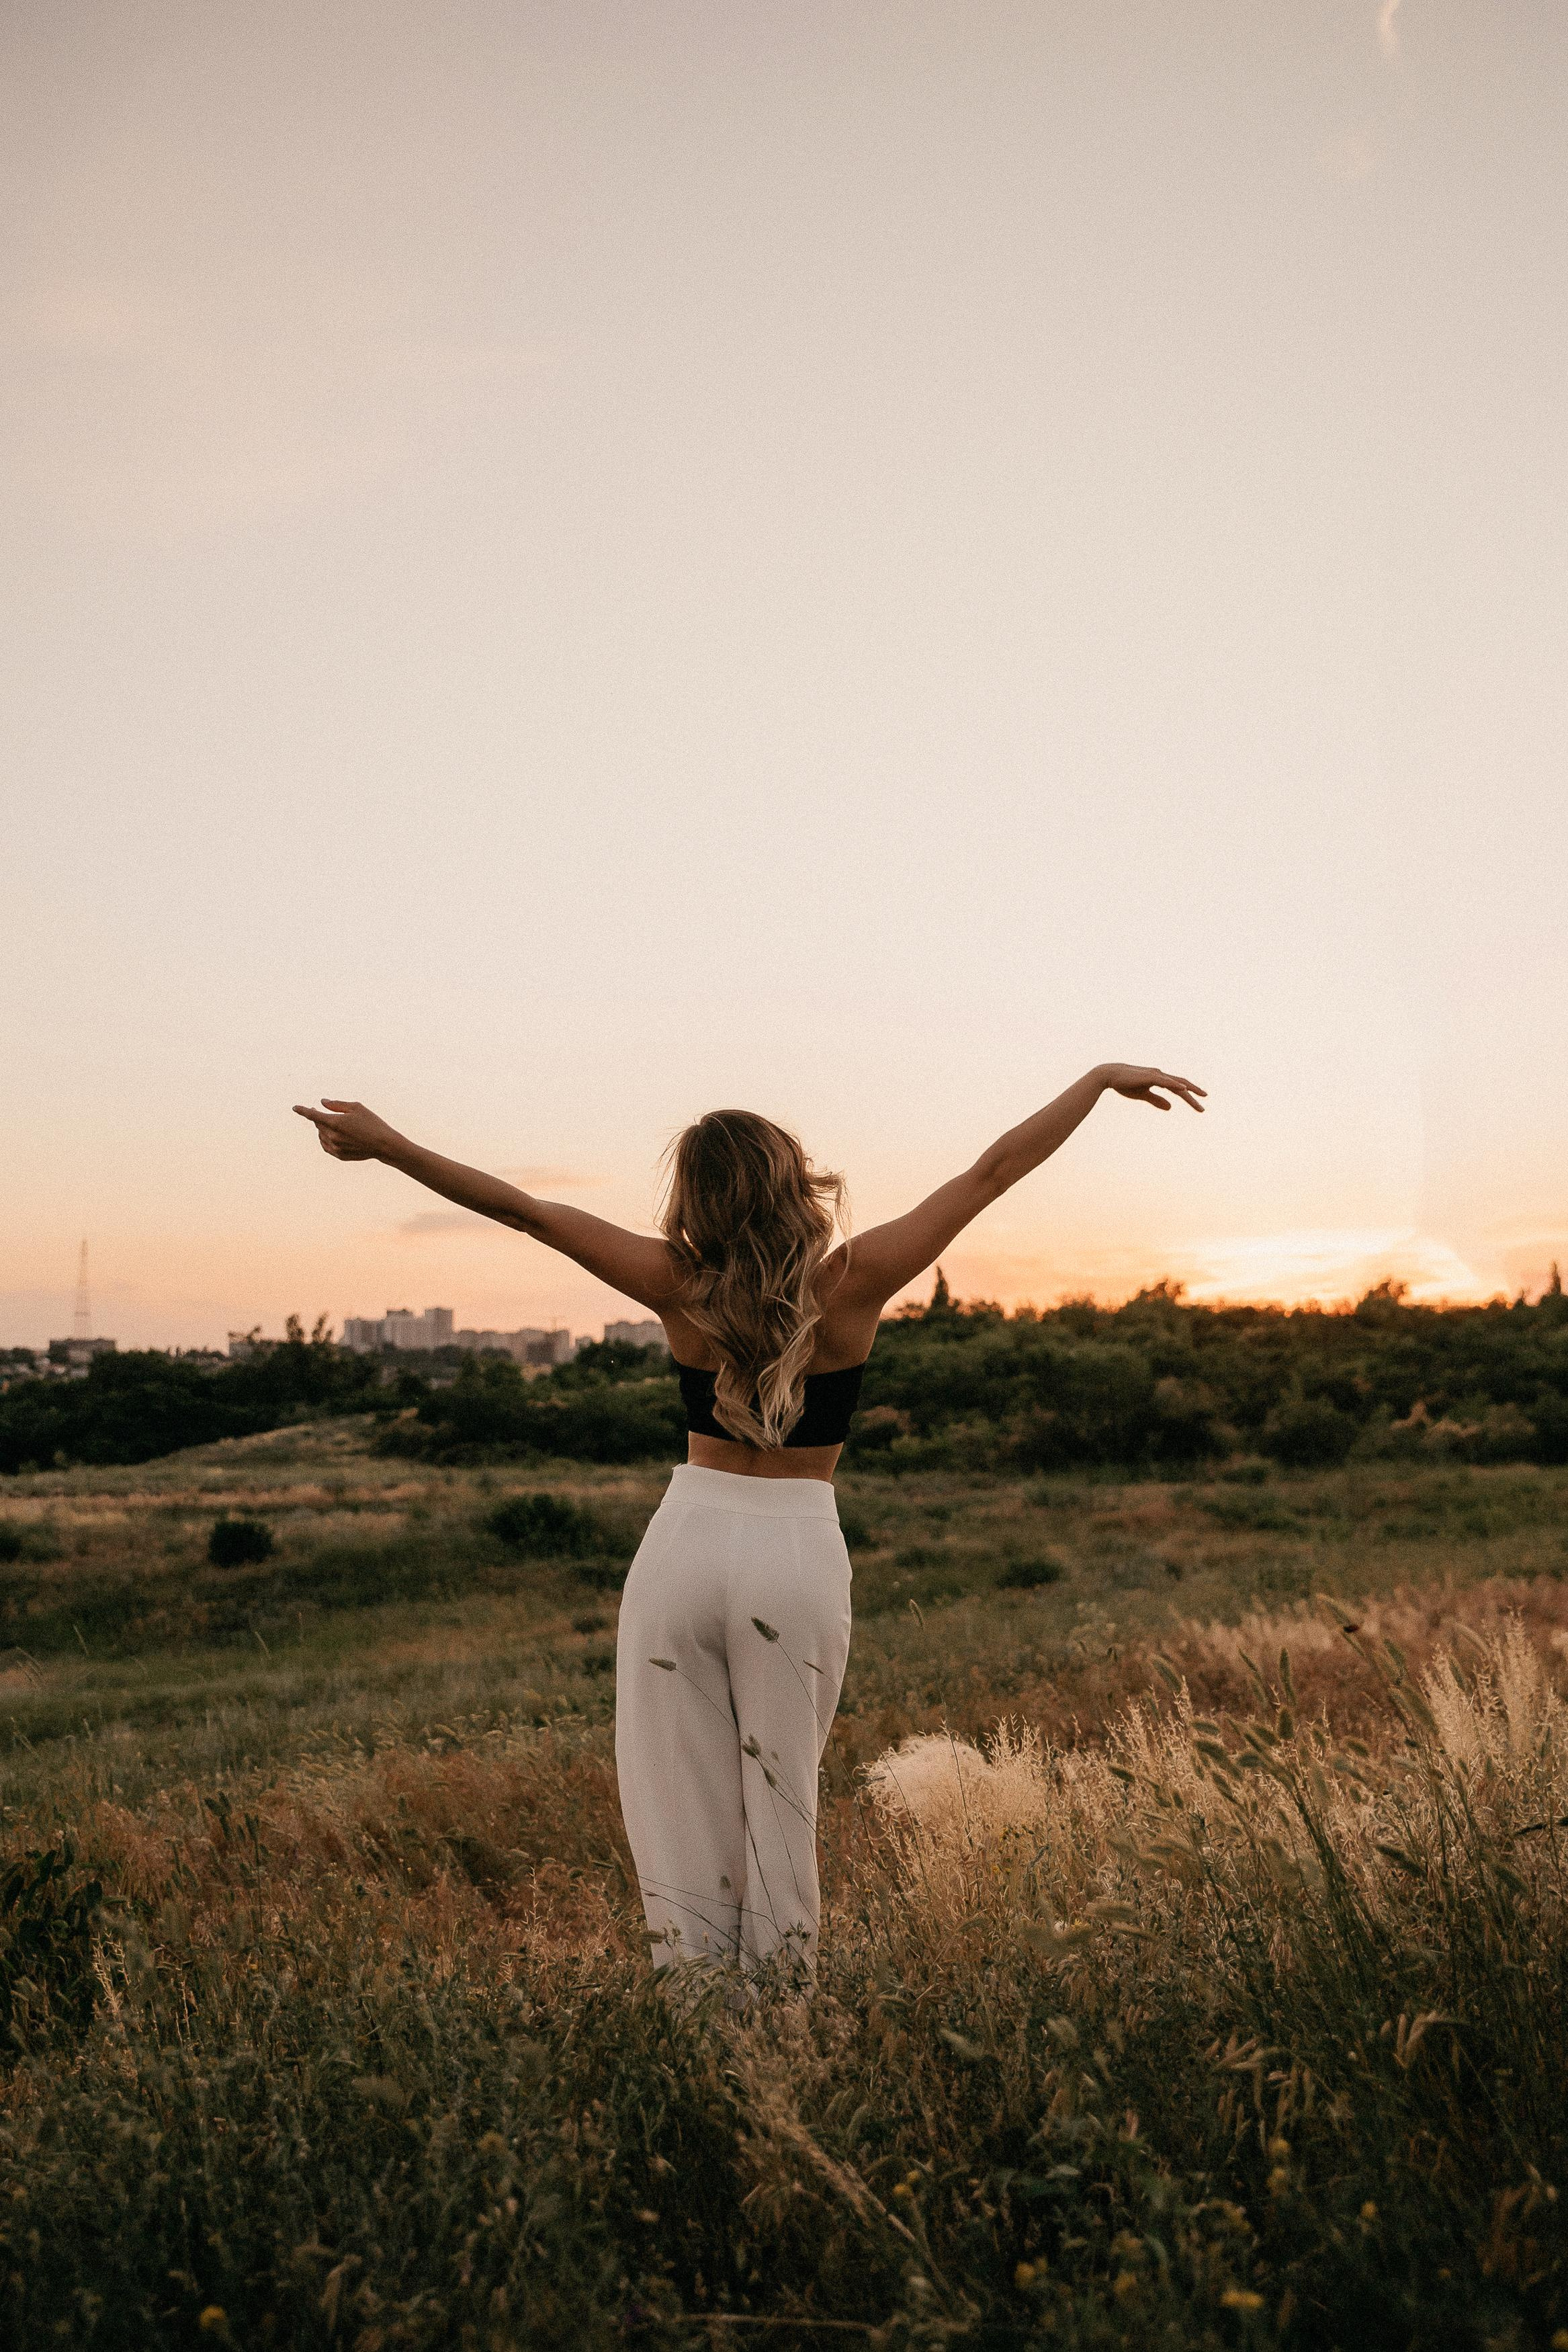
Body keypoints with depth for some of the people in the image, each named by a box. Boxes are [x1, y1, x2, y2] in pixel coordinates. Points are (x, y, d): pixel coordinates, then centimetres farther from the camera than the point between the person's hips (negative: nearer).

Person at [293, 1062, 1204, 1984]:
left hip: (686, 1545, 0)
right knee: (779, 1806, 11)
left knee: (680, 1805, 8)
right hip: (799, 1558, 0)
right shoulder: (855, 1281, -9)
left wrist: (389, 1144, 3)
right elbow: (996, 1169, -3)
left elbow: (520, 1206, -5)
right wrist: (1105, 1078, 5)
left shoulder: (682, 1287, -8)